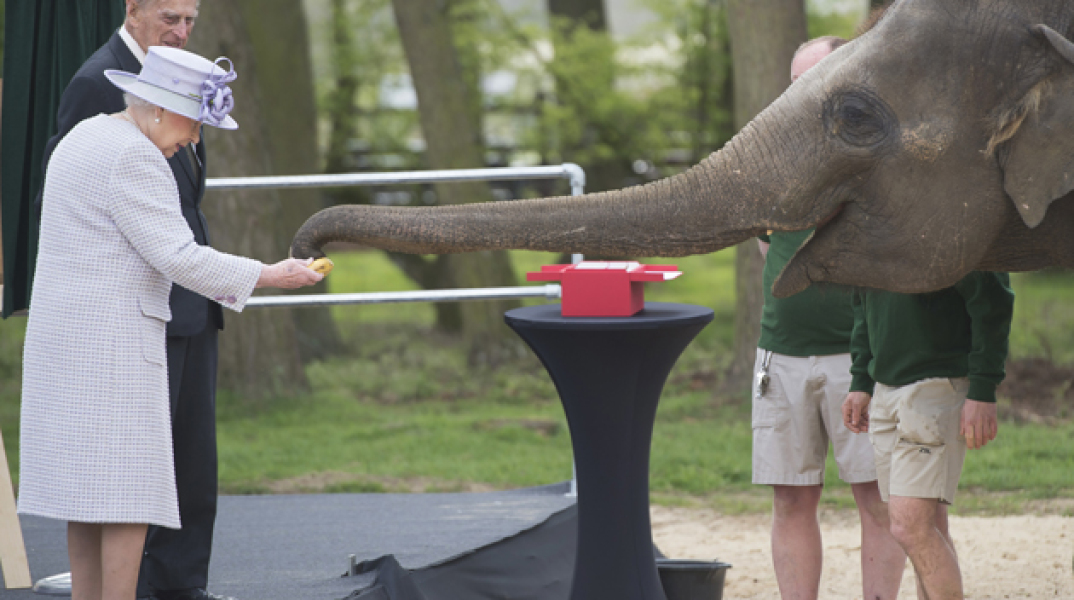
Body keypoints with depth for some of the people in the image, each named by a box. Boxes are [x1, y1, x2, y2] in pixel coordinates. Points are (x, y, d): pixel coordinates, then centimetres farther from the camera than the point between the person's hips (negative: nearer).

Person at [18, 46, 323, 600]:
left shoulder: (85, 138, 16)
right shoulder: (132, 158, -16)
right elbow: (177, 257, -19)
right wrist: (267, 276, -12)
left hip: (65, 333, 10)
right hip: (111, 342, -10)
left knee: (84, 485, 9)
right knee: (128, 491, -9)